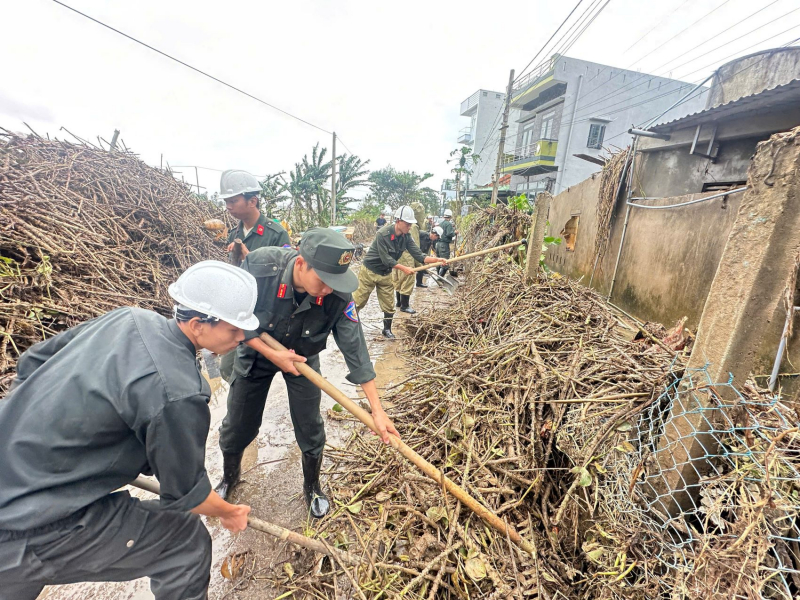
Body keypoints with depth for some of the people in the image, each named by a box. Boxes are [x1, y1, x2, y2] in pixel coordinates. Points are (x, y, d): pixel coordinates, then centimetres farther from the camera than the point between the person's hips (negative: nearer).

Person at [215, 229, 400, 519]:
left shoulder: (338, 296, -32)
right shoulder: (259, 266, -35)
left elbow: (356, 350, -26)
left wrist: (377, 410, -25)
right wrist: (273, 355, -25)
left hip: (303, 357, 0)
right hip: (255, 351, 0)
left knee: (310, 428, 5)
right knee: (237, 426, 13)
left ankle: (312, 487, 35)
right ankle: (229, 476, 47)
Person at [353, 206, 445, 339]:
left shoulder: (406, 237, -8)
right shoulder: (383, 234, -26)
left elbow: (419, 256, -12)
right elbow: (386, 259, -27)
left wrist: (436, 260, -25)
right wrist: (404, 268, -30)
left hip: (385, 273, 6)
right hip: (369, 271, -5)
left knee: (388, 305, 7)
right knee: (358, 300, 4)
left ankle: (387, 329, 24)